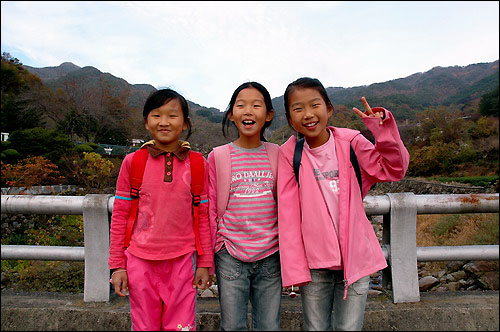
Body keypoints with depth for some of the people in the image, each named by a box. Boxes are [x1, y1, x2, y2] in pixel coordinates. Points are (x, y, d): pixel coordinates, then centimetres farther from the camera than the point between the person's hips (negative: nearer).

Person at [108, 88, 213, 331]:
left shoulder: (198, 164, -2)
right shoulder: (132, 162, -2)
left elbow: (204, 216, 1)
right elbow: (120, 216, 3)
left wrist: (205, 263, 2)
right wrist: (117, 265, 3)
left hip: (182, 260, 0)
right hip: (140, 261, 1)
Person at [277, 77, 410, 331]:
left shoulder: (350, 142, -3)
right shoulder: (289, 154, -6)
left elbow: (394, 169, -4)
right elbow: (287, 214, -7)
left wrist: (383, 129, -18)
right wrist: (294, 268, -8)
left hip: (355, 257, 1)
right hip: (314, 263, 0)